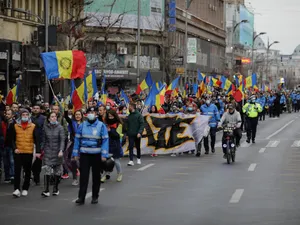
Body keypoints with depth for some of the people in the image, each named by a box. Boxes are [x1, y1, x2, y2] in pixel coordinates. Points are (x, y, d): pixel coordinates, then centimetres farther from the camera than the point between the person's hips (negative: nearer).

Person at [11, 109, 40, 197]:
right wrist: (14, 148, -9)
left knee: (27, 171, 7)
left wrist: (38, 151, -9)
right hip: (18, 152, 0)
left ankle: (25, 189, 17)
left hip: (29, 152, 0)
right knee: (17, 170, -6)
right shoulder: (15, 126, 3)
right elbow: (13, 139, 7)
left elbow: (37, 140, -1)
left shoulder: (33, 126, 0)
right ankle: (17, 189, -7)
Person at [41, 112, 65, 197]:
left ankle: (55, 189, 18)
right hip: (48, 152, 0)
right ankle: (46, 190, -12)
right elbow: (43, 140, 11)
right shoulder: (45, 127, 4)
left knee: (57, 171, 5)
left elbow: (62, 140, -8)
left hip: (57, 152, 0)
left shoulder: (60, 128, -2)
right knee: (47, 171, -10)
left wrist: (61, 150, -20)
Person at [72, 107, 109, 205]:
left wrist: (104, 155, -13)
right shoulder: (82, 125, 4)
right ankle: (81, 197, -1)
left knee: (96, 176, 10)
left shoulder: (101, 125, -2)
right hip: (84, 154, 1)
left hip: (96, 155, -1)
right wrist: (75, 154, 1)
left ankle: (95, 197, 21)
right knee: (83, 176, -3)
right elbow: (77, 139, 6)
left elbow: (105, 140, -5)